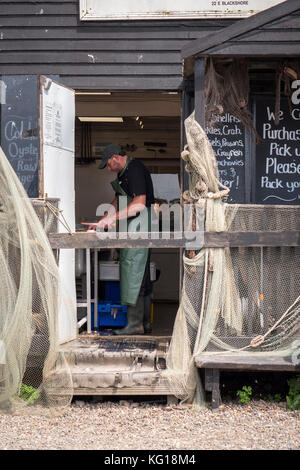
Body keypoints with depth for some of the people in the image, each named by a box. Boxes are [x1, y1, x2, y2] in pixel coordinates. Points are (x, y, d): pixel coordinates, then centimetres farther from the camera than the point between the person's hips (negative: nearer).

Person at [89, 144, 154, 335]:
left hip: (139, 225, -11)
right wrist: (101, 221, 16)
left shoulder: (135, 169, -14)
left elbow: (140, 204, -23)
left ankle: (135, 324, -6)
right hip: (132, 227, 11)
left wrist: (113, 218, -20)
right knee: (142, 276, 11)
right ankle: (146, 322, 15)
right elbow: (118, 201, 25)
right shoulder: (125, 172, 19)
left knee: (133, 273, -9)